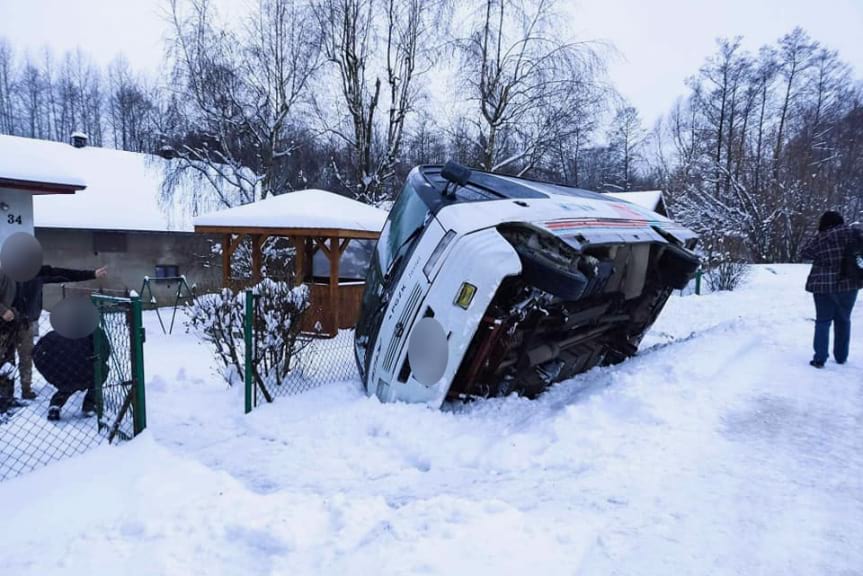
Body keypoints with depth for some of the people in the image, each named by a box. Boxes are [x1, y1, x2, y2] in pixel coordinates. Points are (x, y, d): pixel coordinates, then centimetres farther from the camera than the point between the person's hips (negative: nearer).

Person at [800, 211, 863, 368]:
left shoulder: (819, 238, -3)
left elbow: (805, 253, 6)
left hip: (823, 285, 0)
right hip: (848, 284, 1)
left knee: (823, 321, 7)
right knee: (843, 320, 15)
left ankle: (820, 359, 1)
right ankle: (841, 357, 21)